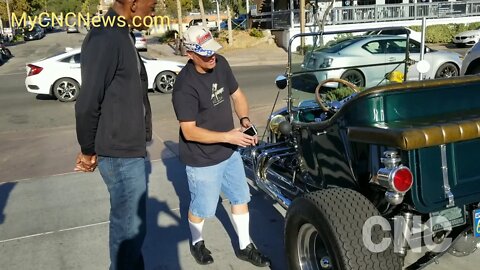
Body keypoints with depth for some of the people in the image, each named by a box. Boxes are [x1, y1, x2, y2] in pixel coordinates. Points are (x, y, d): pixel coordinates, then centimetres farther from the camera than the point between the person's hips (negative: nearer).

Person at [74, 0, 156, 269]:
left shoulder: (121, 35, 11)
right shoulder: (106, 39, -21)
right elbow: (87, 103, -21)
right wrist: (88, 150, -7)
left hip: (131, 147, 9)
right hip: (120, 153, -9)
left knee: (127, 221, 22)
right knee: (131, 226, 3)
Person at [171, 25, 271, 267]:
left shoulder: (221, 64, -6)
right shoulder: (185, 86, -26)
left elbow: (237, 95, 8)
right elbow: (189, 131, -25)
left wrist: (244, 119, -11)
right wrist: (227, 136, -28)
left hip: (229, 152, 7)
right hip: (202, 160, -7)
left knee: (240, 199, 18)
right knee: (201, 209, 14)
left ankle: (245, 247, 37)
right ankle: (197, 243, 44)